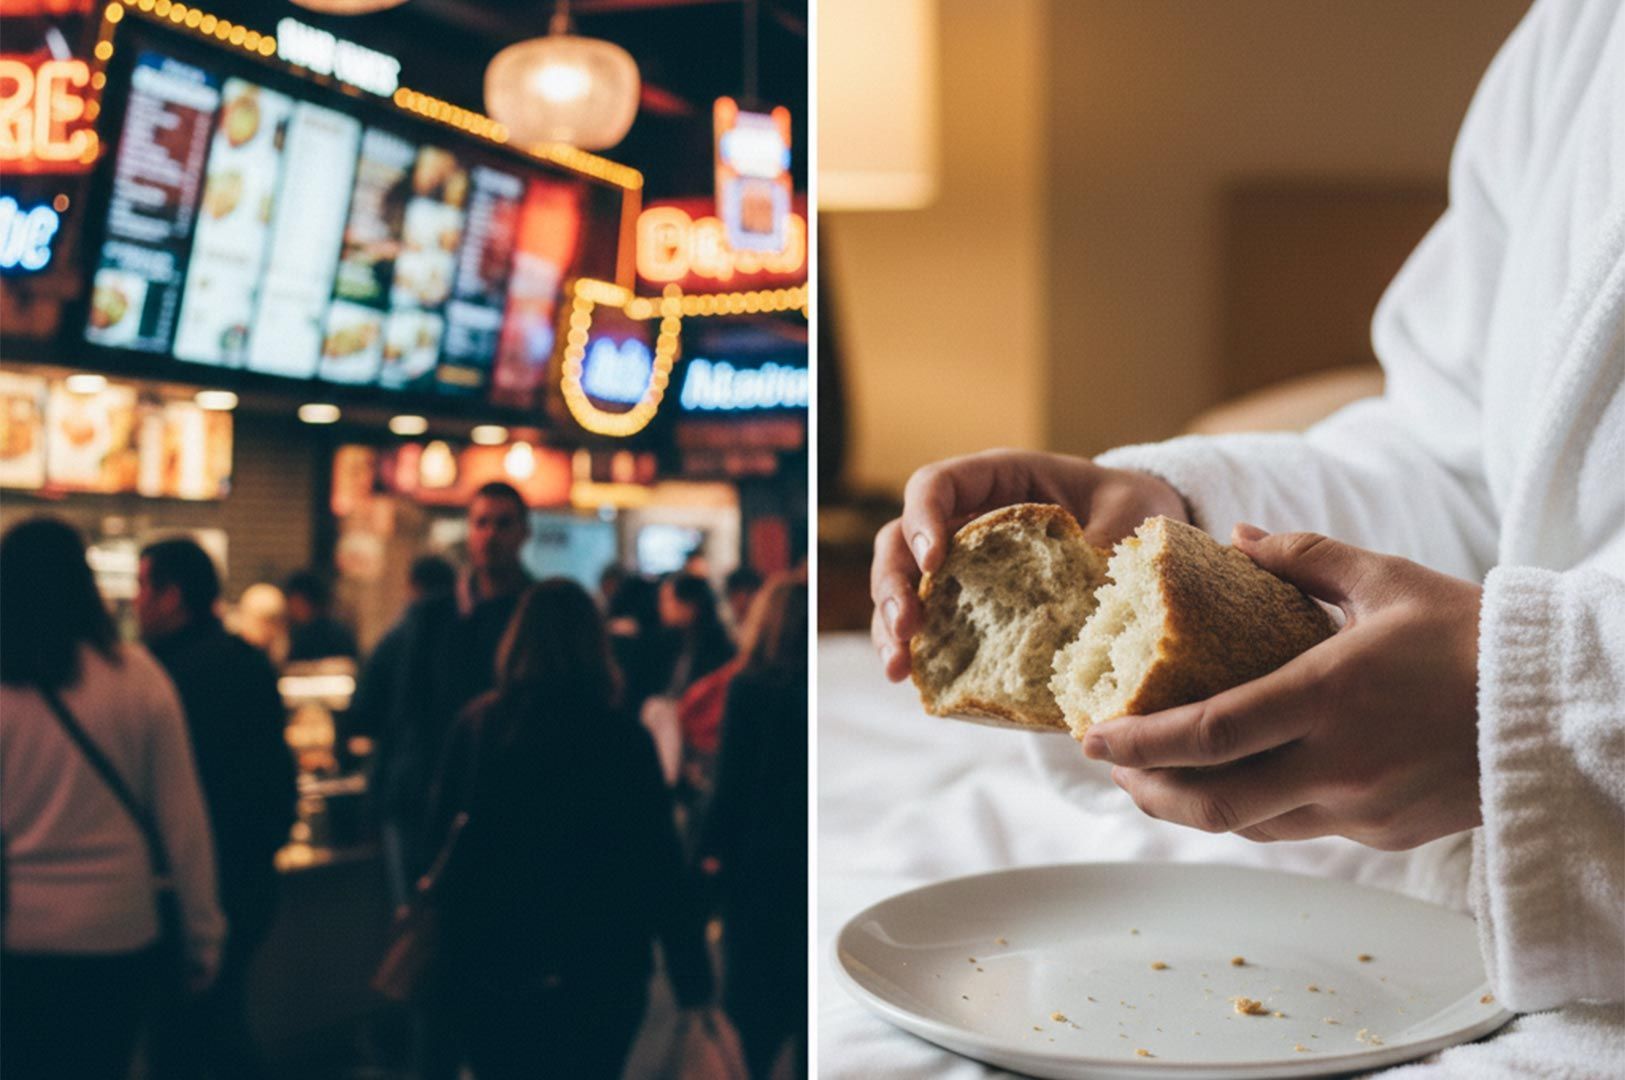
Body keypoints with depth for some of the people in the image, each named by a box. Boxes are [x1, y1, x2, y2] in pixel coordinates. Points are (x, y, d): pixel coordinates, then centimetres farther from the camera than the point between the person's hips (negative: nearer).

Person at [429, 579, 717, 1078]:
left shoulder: (477, 723, -5)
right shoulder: (622, 736, -11)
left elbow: (441, 827, 5)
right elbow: (660, 865, -10)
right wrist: (693, 977, -5)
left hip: (485, 965, 2)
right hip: (598, 972, -2)